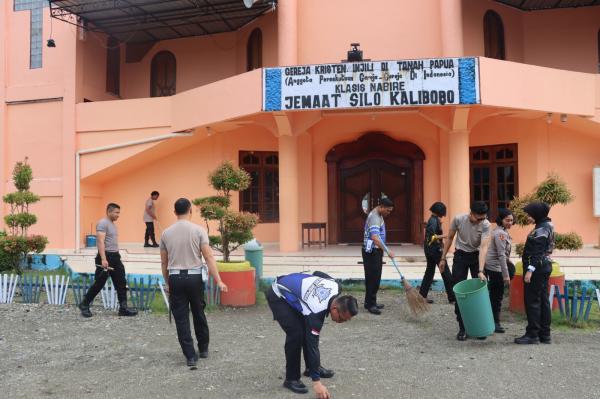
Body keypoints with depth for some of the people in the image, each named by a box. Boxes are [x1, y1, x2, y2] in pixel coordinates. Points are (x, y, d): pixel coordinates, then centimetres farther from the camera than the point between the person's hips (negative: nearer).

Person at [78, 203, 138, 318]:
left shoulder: (112, 224, 17)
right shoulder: (103, 223, -13)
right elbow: (101, 242, -22)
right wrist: (103, 259, -30)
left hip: (115, 257, 9)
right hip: (105, 257, -9)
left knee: (121, 283, 5)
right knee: (99, 283, -1)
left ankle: (123, 308, 7)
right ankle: (84, 305, 16)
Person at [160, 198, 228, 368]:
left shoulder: (166, 233, 4)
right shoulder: (198, 230, -6)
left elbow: (164, 262, 9)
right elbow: (208, 257, -12)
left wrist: (167, 283, 20)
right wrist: (219, 281, -12)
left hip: (175, 278, 1)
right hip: (194, 277, -1)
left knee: (181, 319, 6)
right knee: (199, 315, 18)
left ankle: (191, 356, 4)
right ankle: (203, 349, 31)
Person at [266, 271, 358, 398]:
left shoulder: (336, 287, -15)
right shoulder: (316, 310, -35)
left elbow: (317, 273, 6)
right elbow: (312, 344, -31)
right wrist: (316, 381, -27)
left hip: (292, 287, 8)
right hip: (278, 296, -8)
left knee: (307, 331, 9)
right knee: (296, 334, -17)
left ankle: (311, 367, 26)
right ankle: (291, 379, -3)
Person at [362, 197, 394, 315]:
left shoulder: (379, 215, 12)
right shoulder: (374, 217, -22)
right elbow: (374, 237, -36)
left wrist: (382, 251, 23)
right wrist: (387, 251, -40)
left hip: (376, 251, 10)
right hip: (371, 251, -10)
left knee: (376, 278, 14)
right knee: (372, 278, -5)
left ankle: (370, 302, 22)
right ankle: (370, 304, 1)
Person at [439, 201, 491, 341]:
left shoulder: (485, 225, -22)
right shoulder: (458, 219, -19)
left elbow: (483, 247, -28)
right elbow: (450, 238, -3)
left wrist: (480, 271, -37)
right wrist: (443, 258, 0)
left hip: (477, 256, 0)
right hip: (461, 256, 0)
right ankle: (462, 328, 9)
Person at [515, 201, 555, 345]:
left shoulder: (542, 228, -15)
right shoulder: (546, 225, 16)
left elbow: (537, 252, -21)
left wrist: (530, 270, -23)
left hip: (537, 268, -10)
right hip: (544, 266, 10)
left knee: (532, 301, -4)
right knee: (542, 300, 12)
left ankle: (532, 334, 0)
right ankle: (545, 334, 18)